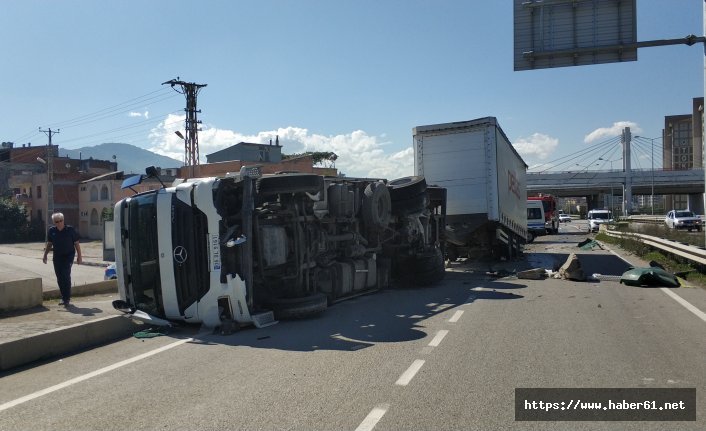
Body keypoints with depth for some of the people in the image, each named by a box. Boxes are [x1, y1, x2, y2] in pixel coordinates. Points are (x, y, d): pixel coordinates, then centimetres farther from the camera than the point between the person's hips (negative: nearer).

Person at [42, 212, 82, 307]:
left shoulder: (70, 230, -8)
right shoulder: (52, 231, 2)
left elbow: (76, 243, -3)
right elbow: (49, 244, 15)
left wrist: (79, 256, -4)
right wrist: (45, 255, 10)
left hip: (68, 255, -4)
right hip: (57, 256, 4)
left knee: (66, 275, -14)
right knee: (59, 278, 7)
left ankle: (67, 299, -6)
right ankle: (64, 297, 21)